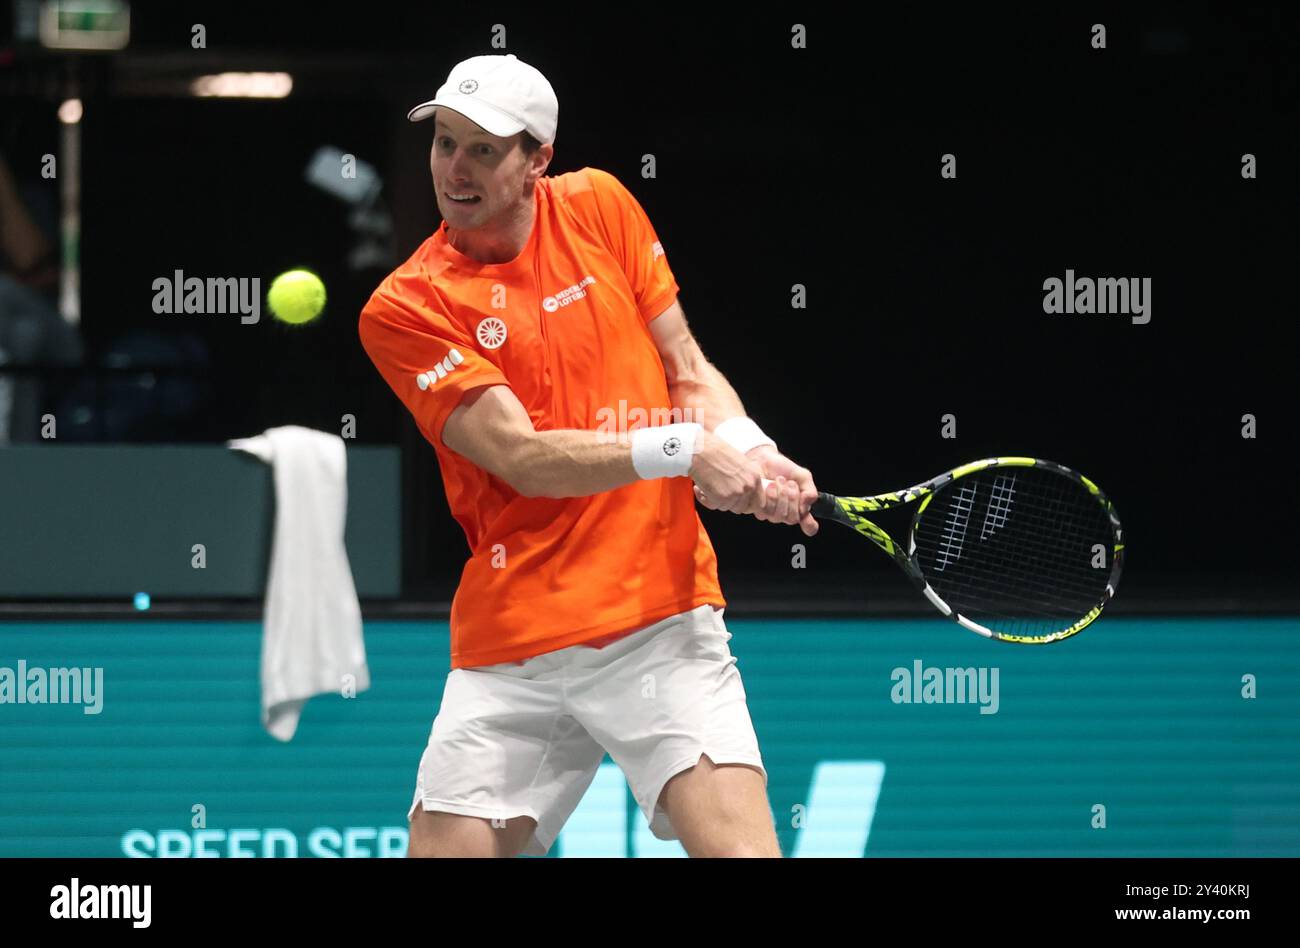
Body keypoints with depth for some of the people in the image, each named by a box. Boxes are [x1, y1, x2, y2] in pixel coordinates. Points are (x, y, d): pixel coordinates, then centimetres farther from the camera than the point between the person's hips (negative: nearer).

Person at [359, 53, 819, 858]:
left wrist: (749, 450, -12)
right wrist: (682, 448, -24)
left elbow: (687, 370, 9)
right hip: (509, 650, 0)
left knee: (739, 848, -18)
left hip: (662, 618, 0)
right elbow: (520, 456, -12)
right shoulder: (404, 308, -2)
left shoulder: (599, 207, 7)